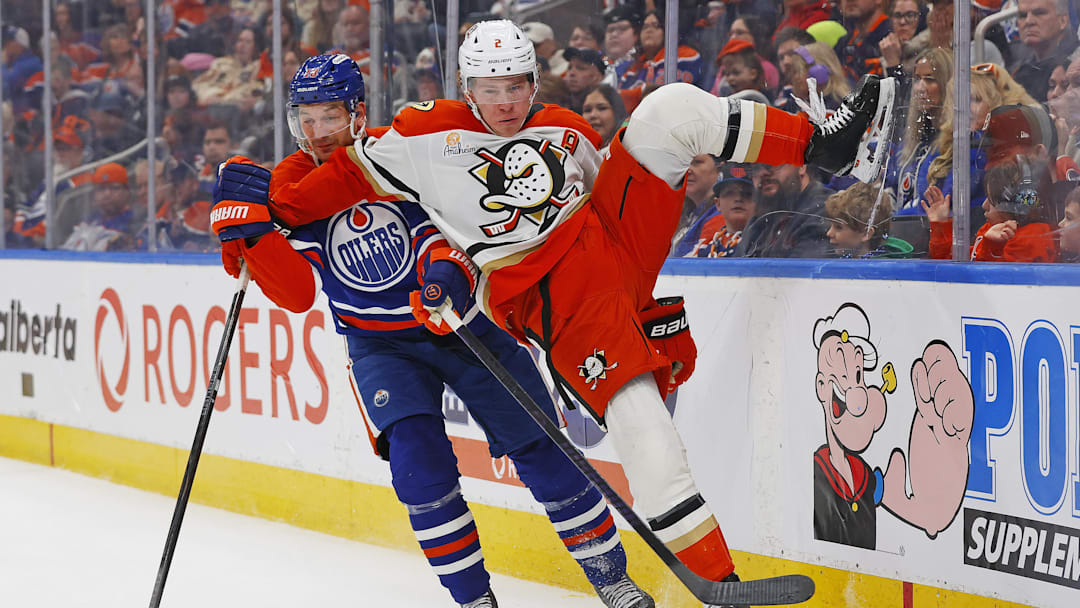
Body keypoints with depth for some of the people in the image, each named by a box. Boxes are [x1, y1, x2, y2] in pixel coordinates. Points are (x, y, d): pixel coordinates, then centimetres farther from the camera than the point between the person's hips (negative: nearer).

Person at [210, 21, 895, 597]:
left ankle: (827, 146, -10)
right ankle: (715, 576, -19)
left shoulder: (567, 132, 13)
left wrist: (653, 308, 19)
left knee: (668, 110, -10)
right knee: (638, 416, -24)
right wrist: (267, 209, -11)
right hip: (554, 303, -4)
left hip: (619, 245, 5)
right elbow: (352, 173, 2)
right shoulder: (431, 136, 0)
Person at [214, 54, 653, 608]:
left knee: (536, 444, -4)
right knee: (416, 456, -20)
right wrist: (253, 235, -28)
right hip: (380, 343, 1)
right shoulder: (291, 185, -6)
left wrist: (448, 271, -34)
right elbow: (299, 291, -12)